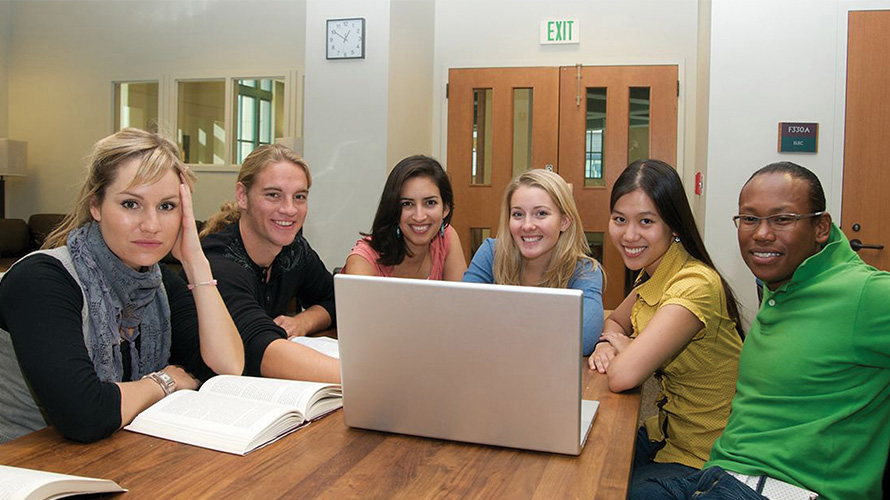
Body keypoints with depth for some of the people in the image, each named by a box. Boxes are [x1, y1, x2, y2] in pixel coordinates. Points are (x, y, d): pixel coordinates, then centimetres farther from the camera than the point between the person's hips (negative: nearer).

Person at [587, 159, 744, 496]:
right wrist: (607, 344, -7)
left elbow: (623, 376, -35)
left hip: (704, 463, -8)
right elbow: (614, 322, 17)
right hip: (665, 434, 8)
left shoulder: (695, 285, -28)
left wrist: (622, 344, -12)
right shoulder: (652, 275, 1)